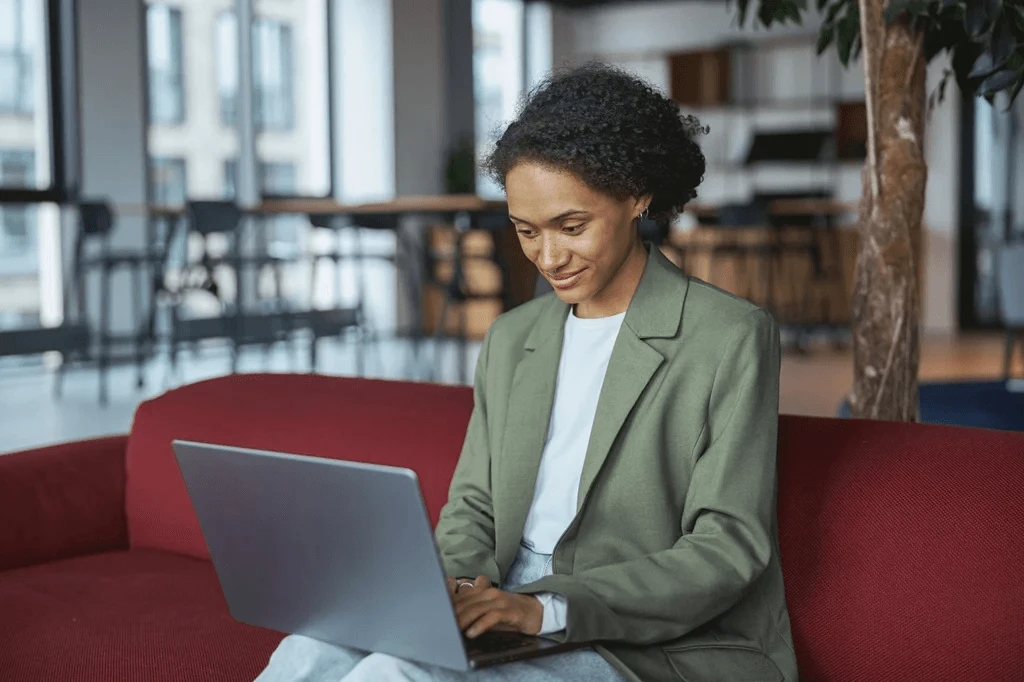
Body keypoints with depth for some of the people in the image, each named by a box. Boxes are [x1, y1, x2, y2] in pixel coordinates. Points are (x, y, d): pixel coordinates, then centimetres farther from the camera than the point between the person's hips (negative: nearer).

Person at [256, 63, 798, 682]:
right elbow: (472, 508, 15)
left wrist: (550, 607, -22)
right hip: (509, 626, 5)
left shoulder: (732, 338, -5)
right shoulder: (511, 340, 15)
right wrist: (454, 587, -10)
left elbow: (727, 550, -11)